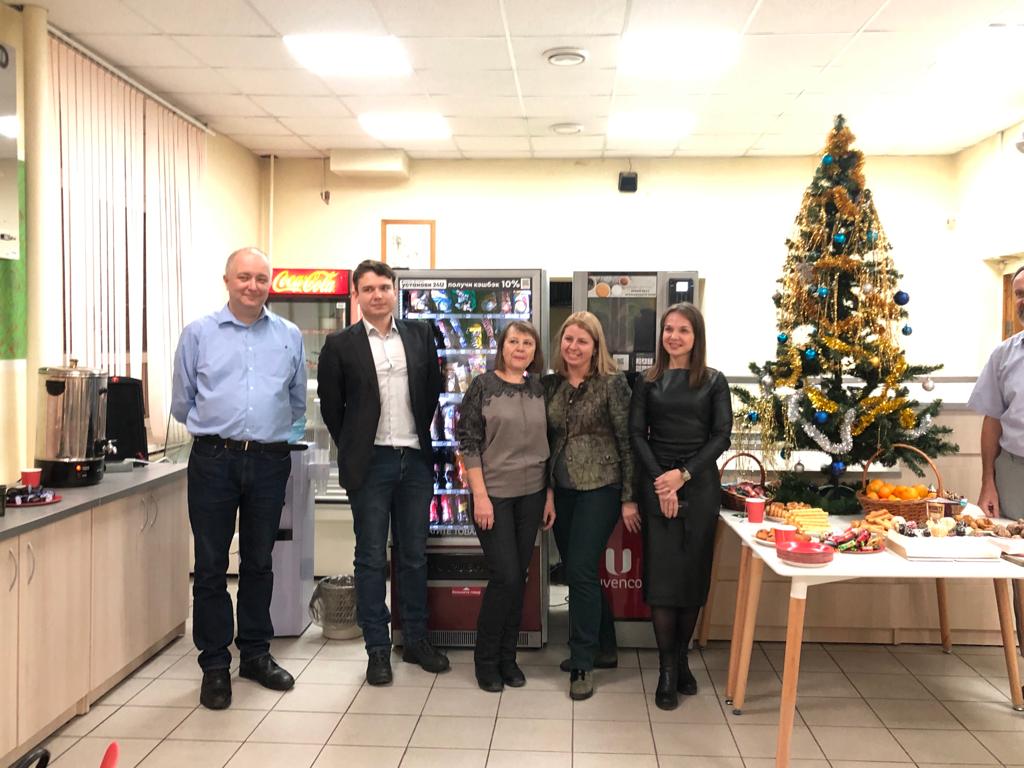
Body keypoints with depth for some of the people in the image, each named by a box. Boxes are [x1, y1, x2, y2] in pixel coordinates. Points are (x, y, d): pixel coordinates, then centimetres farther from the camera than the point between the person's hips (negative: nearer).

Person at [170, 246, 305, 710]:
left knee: (259, 563, 13)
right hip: (214, 461, -1)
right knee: (211, 566, 4)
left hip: (270, 462, 2)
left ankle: (255, 654, 27)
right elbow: (182, 403, 9)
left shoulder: (290, 337, 7)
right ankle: (214, 666, 16)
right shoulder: (199, 334, 3)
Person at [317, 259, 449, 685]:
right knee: (371, 558, 5)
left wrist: (420, 434, 11)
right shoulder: (340, 345, -2)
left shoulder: (420, 335, 5)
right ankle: (377, 649, 16)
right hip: (370, 463, -2)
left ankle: (416, 640, 25)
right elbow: (331, 406, 3)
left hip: (415, 461, 3)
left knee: (413, 555, 12)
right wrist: (353, 450, 6)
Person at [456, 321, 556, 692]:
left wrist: (550, 495, 6)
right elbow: (469, 442, -8)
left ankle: (507, 656, 24)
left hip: (531, 495, 4)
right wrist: (480, 496, -13)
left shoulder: (540, 389, 6)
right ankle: (486, 659, 15)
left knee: (519, 578, 9)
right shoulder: (483, 385, -5)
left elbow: (549, 443, 10)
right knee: (505, 577, -5)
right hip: (493, 494, -4)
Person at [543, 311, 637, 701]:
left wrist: (629, 497, -11)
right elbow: (546, 439, 13)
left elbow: (627, 440, -9)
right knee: (578, 571, 13)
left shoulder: (612, 383, -8)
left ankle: (583, 663, 6)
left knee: (580, 571, -8)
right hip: (561, 490, 6)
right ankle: (604, 647, 31)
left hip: (600, 489, -6)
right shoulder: (550, 384, 7)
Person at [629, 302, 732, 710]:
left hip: (699, 485, 0)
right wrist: (661, 483, -12)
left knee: (693, 573, 4)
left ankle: (682, 658, 19)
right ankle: (667, 669, 5)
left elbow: (721, 436, -1)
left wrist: (683, 474, -12)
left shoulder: (714, 381, 5)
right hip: (656, 485, 0)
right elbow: (637, 434, 0)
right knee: (661, 573, -2)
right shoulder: (648, 381, 7)